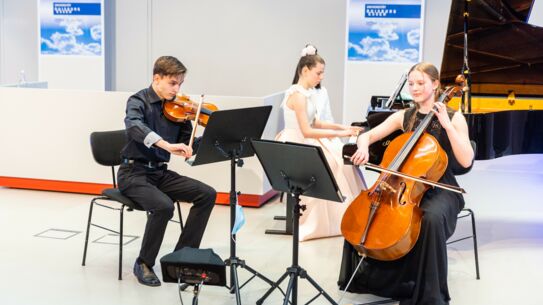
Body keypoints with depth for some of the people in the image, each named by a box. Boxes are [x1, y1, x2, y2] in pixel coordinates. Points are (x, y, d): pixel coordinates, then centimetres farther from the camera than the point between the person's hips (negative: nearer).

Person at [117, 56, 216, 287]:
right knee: (163, 206, -32)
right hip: (134, 172, -6)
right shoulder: (139, 101, -10)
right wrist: (167, 145, -48)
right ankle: (144, 264, -10)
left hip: (160, 172, 6)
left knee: (207, 194, -10)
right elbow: (133, 126, -34)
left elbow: (190, 145, 5)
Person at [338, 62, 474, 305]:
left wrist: (446, 124, -22)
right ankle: (373, 275, 2)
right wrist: (363, 147, -19)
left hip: (440, 189, -4)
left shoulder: (454, 118, -4)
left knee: (432, 218, -37)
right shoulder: (404, 116, 8)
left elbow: (466, 161, -15)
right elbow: (367, 135, 5)